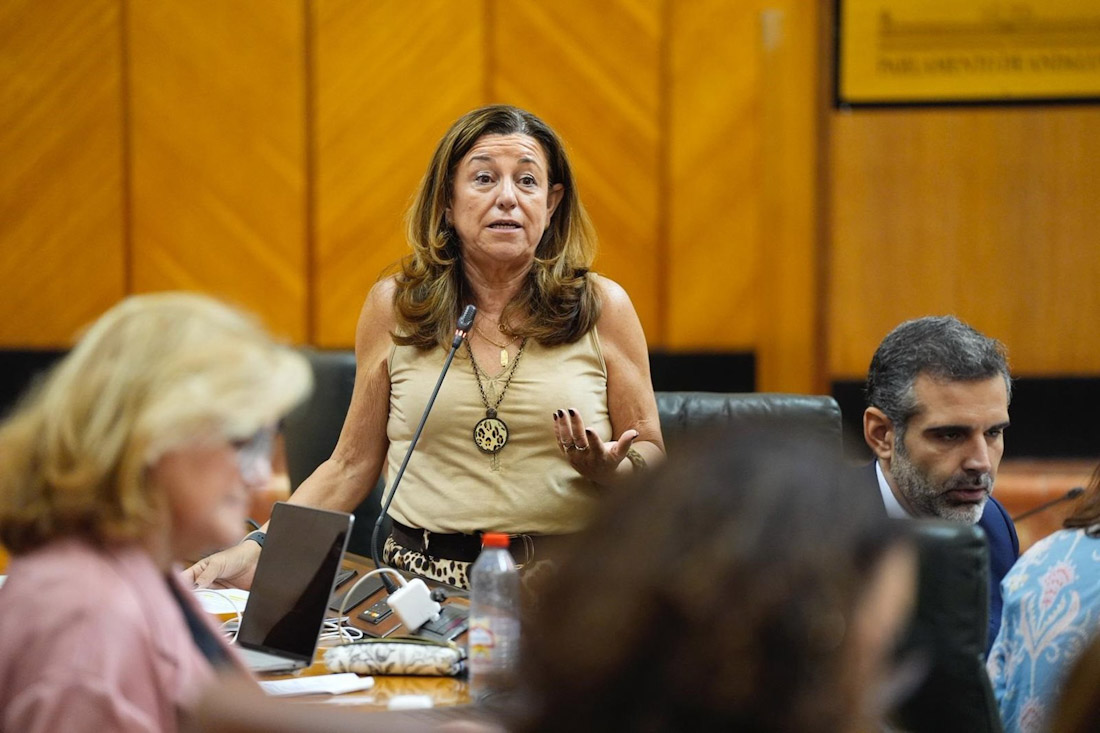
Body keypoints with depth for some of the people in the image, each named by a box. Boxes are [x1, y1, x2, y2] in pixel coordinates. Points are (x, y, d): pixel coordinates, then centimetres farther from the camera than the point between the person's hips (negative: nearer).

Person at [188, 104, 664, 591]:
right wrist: (256, 550, 5)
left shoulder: (602, 308, 7)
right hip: (421, 585, 2)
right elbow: (351, 465, 16)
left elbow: (651, 457, 14)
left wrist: (608, 469, -10)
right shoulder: (393, 306, 11)